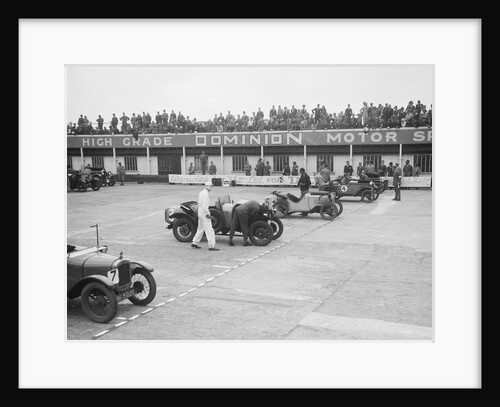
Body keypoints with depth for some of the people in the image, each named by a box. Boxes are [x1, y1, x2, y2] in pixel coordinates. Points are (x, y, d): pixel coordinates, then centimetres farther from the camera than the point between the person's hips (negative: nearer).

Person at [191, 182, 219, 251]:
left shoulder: (201, 192, 13)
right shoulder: (205, 193, -18)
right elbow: (204, 205, -24)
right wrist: (208, 214, -21)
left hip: (200, 212, 10)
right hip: (204, 213, -10)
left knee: (200, 229, 19)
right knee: (209, 230, -8)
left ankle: (194, 243, 24)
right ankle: (211, 246, -8)